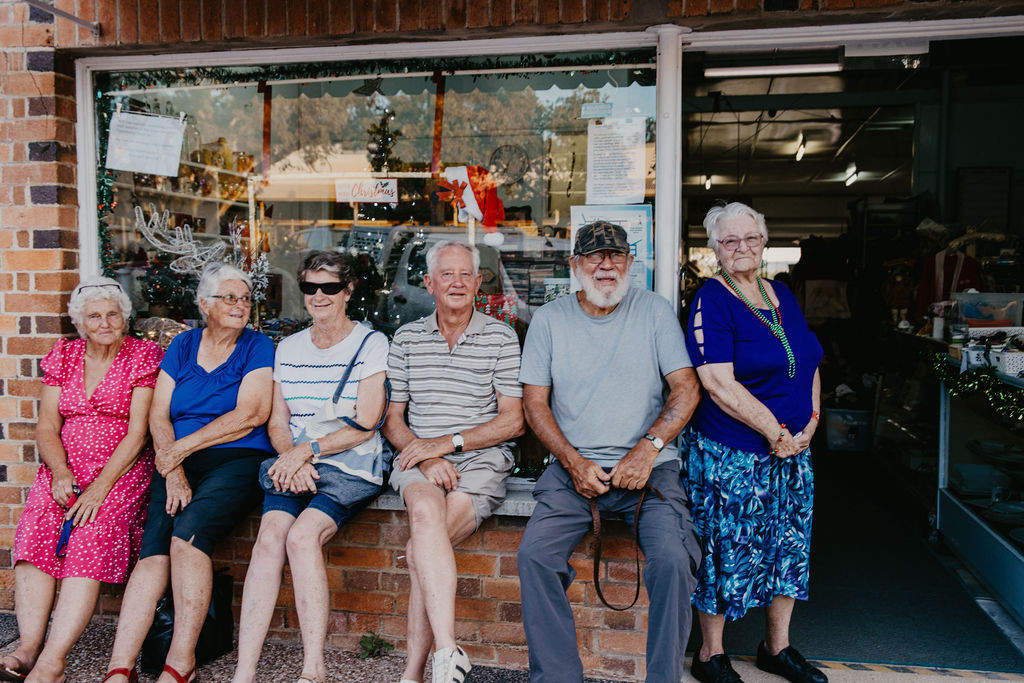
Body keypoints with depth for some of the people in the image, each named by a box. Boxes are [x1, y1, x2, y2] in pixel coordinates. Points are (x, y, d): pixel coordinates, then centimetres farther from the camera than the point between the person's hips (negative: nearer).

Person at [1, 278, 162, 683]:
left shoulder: (144, 357, -1)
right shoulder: (64, 355, 13)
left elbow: (137, 433, -8)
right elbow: (47, 426, 9)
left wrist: (100, 486, -17)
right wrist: (60, 472, -10)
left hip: (121, 469, -4)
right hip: (65, 468, 4)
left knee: (91, 540, -26)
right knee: (35, 532, -21)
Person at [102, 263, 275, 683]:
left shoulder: (257, 348, 4)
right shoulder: (182, 346, 15)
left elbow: (250, 415, -8)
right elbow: (158, 415, 8)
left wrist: (181, 447, -9)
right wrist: (172, 470, -9)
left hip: (238, 460, -3)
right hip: (179, 465, 4)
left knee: (188, 530, -28)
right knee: (153, 552, -18)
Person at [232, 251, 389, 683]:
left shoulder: (371, 344, 0)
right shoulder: (288, 349, 15)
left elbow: (365, 424, -6)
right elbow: (277, 422, 13)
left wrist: (307, 449, -14)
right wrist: (290, 457, -8)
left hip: (351, 468, -4)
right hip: (294, 465, 4)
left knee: (302, 536, -28)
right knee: (269, 537, -23)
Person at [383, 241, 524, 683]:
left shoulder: (501, 337, 6)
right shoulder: (407, 338, 14)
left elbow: (512, 421, 1)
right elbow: (391, 419, 11)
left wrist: (447, 442, -9)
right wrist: (426, 458, -8)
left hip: (482, 459, -1)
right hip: (419, 459, 2)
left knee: (421, 546, -26)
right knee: (427, 512, -33)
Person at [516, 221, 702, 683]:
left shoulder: (653, 310, 6)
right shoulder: (549, 319, 8)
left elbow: (686, 388, 1)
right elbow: (534, 401, 6)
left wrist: (648, 447, -13)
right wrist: (573, 462, -7)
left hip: (649, 466, -1)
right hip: (574, 466, 1)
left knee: (672, 559, -24)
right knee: (534, 554, -21)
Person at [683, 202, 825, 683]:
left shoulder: (782, 297, 11)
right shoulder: (711, 301, -12)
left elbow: (809, 367, 16)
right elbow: (720, 385, -20)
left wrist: (810, 424, 1)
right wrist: (775, 433, -16)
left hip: (792, 447, 7)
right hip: (731, 454, -7)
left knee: (789, 546, 15)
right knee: (725, 552, 2)